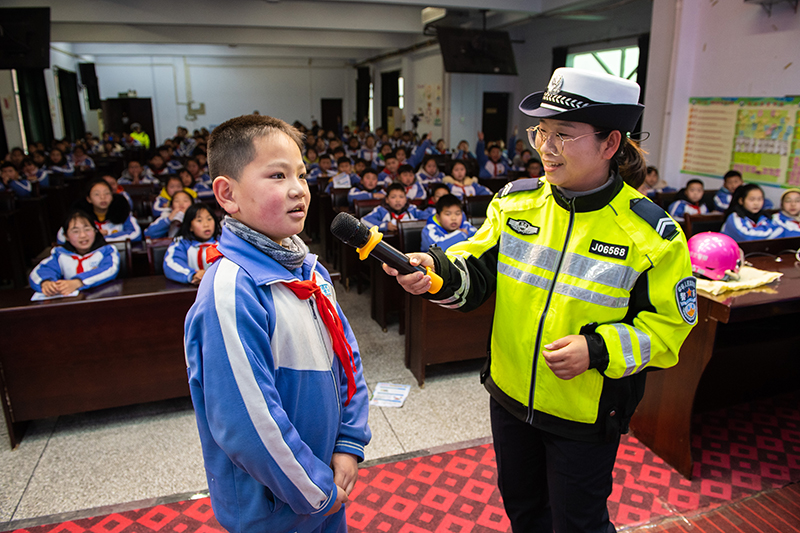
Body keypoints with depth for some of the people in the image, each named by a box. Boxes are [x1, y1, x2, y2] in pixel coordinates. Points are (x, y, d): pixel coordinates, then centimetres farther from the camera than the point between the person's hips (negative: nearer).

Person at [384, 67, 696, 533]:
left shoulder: (651, 233, -16)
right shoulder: (515, 202, -6)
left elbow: (669, 327, -10)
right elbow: (476, 273, -6)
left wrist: (598, 349, -25)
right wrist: (437, 271, -27)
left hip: (586, 415, -4)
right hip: (509, 395, 4)